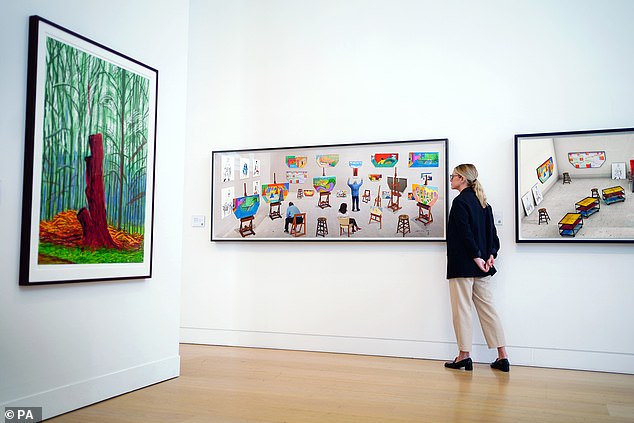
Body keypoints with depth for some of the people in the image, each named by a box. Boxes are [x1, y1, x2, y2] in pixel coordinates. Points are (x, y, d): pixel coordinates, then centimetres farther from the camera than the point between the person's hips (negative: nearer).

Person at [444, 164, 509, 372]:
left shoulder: (460, 202, -11)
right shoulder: (482, 202, 14)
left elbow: (465, 232, -18)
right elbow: (492, 231, 11)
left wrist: (477, 257, -13)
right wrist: (490, 254, 2)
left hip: (462, 265, -8)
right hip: (480, 268, 8)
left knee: (461, 309, 1)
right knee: (487, 308, 10)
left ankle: (464, 355, 8)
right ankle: (502, 357, 12)